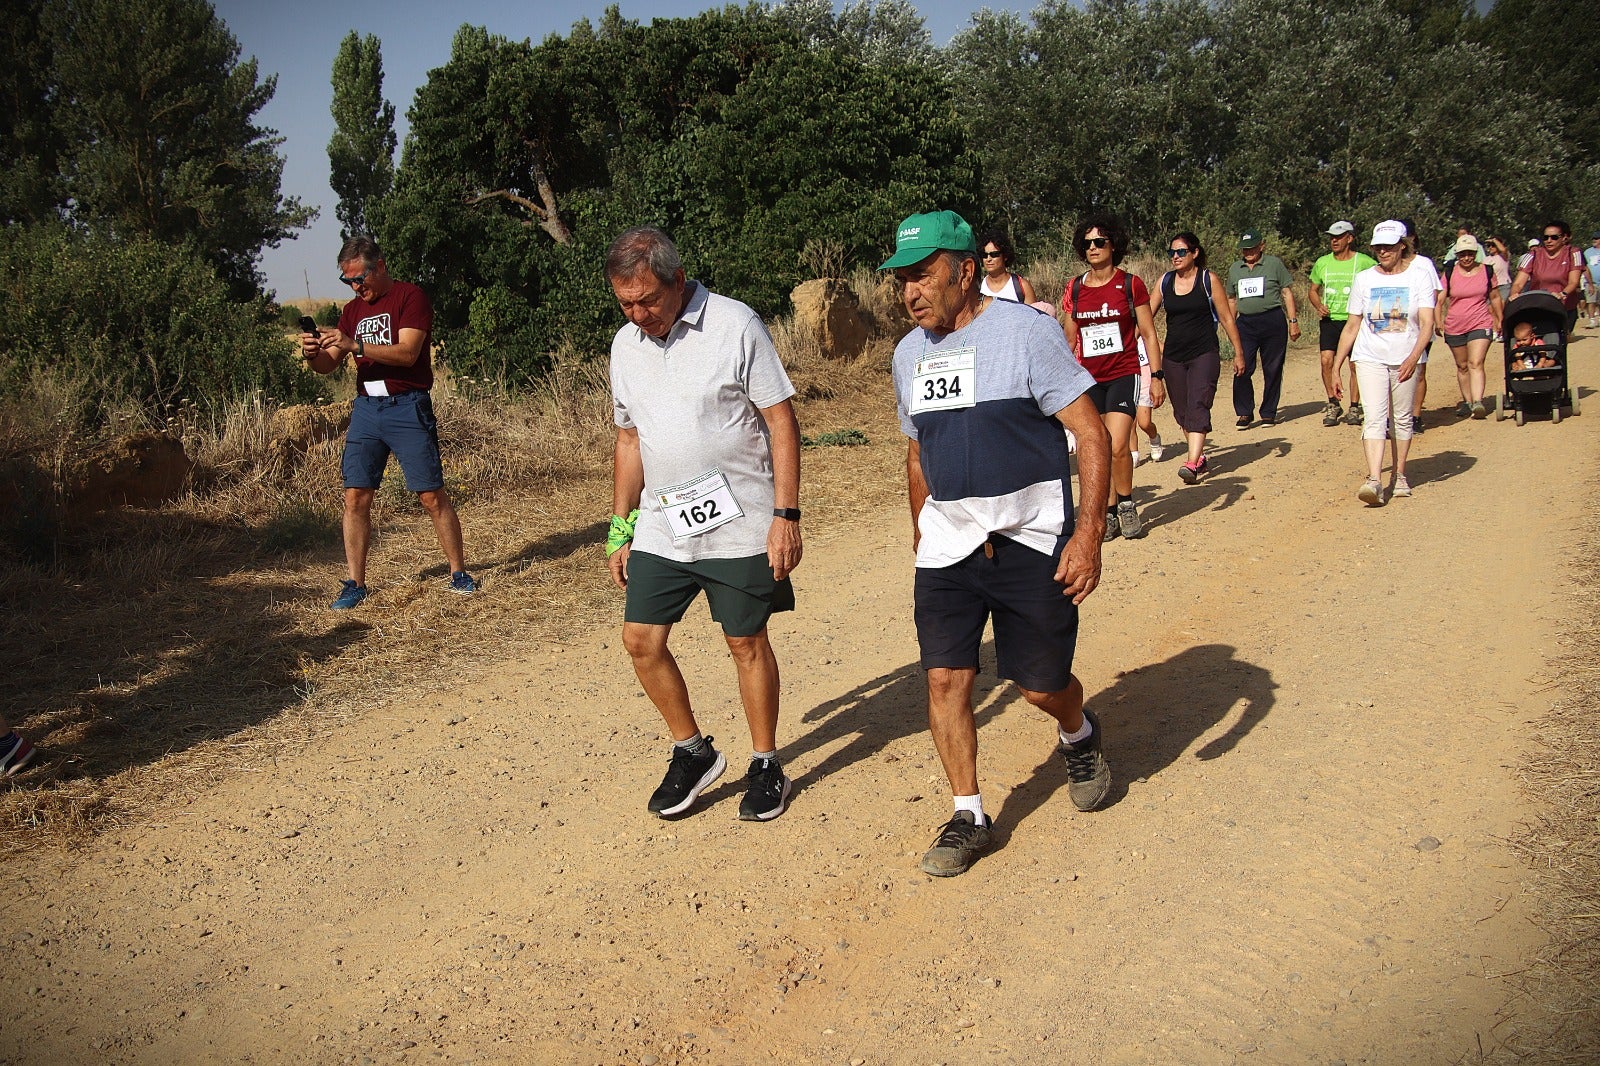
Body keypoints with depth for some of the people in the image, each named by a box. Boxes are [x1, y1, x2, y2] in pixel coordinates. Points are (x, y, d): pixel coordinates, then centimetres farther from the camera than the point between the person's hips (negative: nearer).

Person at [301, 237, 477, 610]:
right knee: (355, 496, 0)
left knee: (432, 495, -3)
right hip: (366, 408, 6)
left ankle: (459, 573, 10)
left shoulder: (410, 297, -3)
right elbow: (330, 365, 13)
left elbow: (407, 353, -17)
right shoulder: (353, 309, 16)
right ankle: (355, 584, 7)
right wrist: (312, 354, -10)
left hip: (407, 408, -5)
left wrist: (354, 345, -25)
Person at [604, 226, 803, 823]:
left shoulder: (735, 326, -10)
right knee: (641, 640, 3)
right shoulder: (626, 345, 7)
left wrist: (786, 515, -15)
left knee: (747, 642, 5)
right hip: (661, 524, 5)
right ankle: (692, 753, 24)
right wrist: (619, 529, 13)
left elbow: (782, 422, -10)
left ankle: (765, 766, 23)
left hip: (739, 523, -5)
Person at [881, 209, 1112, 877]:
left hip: (1033, 540, -4)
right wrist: (920, 531, 22)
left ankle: (1079, 732, 41)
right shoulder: (908, 354, 9)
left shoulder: (1025, 330, -10)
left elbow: (1092, 436, -12)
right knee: (944, 678, -3)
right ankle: (968, 817, 13)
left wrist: (1088, 534, -19)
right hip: (947, 547, 5)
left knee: (1042, 685, 5)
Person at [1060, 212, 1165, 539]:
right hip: (1088, 379, 3)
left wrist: (1157, 376, -3)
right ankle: (1109, 512, 17)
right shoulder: (1075, 289, 6)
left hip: (1123, 375, -3)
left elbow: (1148, 333, 2)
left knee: (1117, 447, -16)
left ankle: (1126, 504, 7)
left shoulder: (1131, 284, -1)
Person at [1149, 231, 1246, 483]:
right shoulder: (1165, 281, 7)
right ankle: (1200, 459, 22)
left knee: (1197, 406, -17)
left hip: (1204, 354, -4)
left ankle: (1191, 464, -26)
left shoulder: (1208, 280, -2)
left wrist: (1238, 353, 3)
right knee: (1181, 411, 8)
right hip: (1173, 356, 4)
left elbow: (1226, 318, 2)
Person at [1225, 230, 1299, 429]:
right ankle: (1244, 413, 4)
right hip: (1245, 322, 2)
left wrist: (1293, 321, -1)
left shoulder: (1274, 264, 4)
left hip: (1273, 321, -2)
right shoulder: (1235, 269, 12)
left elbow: (1287, 293, 5)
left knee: (1272, 370, 2)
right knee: (1242, 369, -8)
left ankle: (1268, 413, 14)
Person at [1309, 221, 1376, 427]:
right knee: (1326, 360, -11)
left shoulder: (1364, 262, -3)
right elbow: (1313, 290, 18)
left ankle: (1354, 408, 14)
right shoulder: (1322, 263, 8)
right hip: (1329, 319, 2)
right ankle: (1333, 405, 4)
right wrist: (1319, 306, -1)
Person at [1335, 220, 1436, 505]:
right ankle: (1374, 481, -24)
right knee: (1374, 419, -13)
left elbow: (1427, 323, -11)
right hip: (1370, 357, 0)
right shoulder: (1364, 279, 5)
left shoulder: (1419, 276, -1)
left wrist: (1413, 357, -25)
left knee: (1403, 419, 9)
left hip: (1406, 359, 0)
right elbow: (1351, 326, 9)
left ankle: (1400, 475, 23)